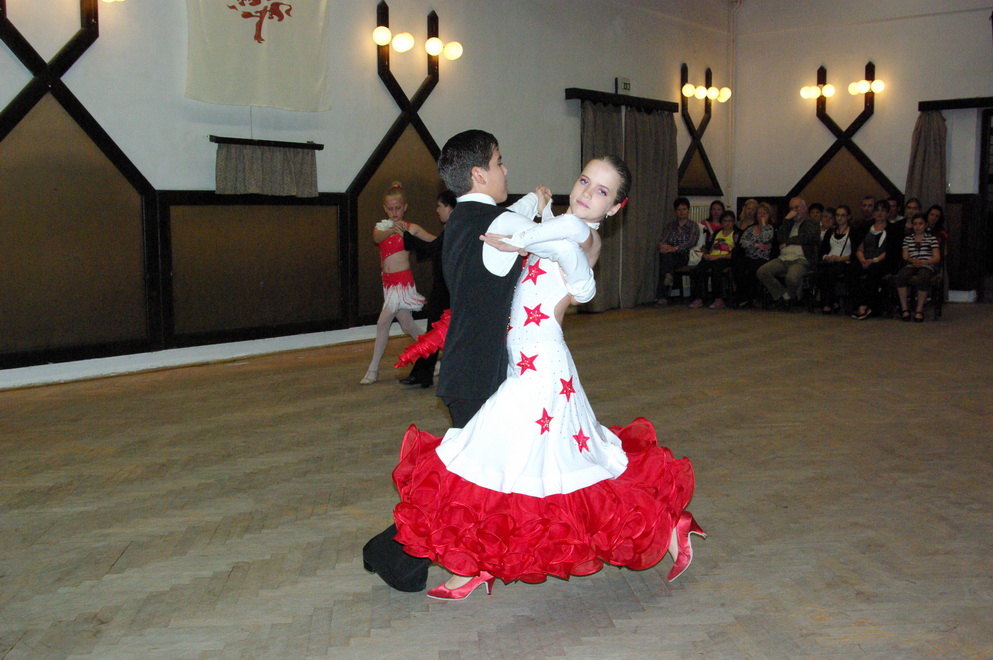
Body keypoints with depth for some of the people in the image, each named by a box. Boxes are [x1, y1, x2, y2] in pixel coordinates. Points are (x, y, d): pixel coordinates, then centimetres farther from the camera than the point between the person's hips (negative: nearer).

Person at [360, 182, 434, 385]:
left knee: (383, 323, -9)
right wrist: (392, 230, -34)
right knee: (408, 325, 13)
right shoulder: (381, 227, 9)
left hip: (402, 280, -6)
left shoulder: (411, 228, -2)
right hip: (389, 282, 6)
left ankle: (373, 369, -1)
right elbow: (377, 238, -16)